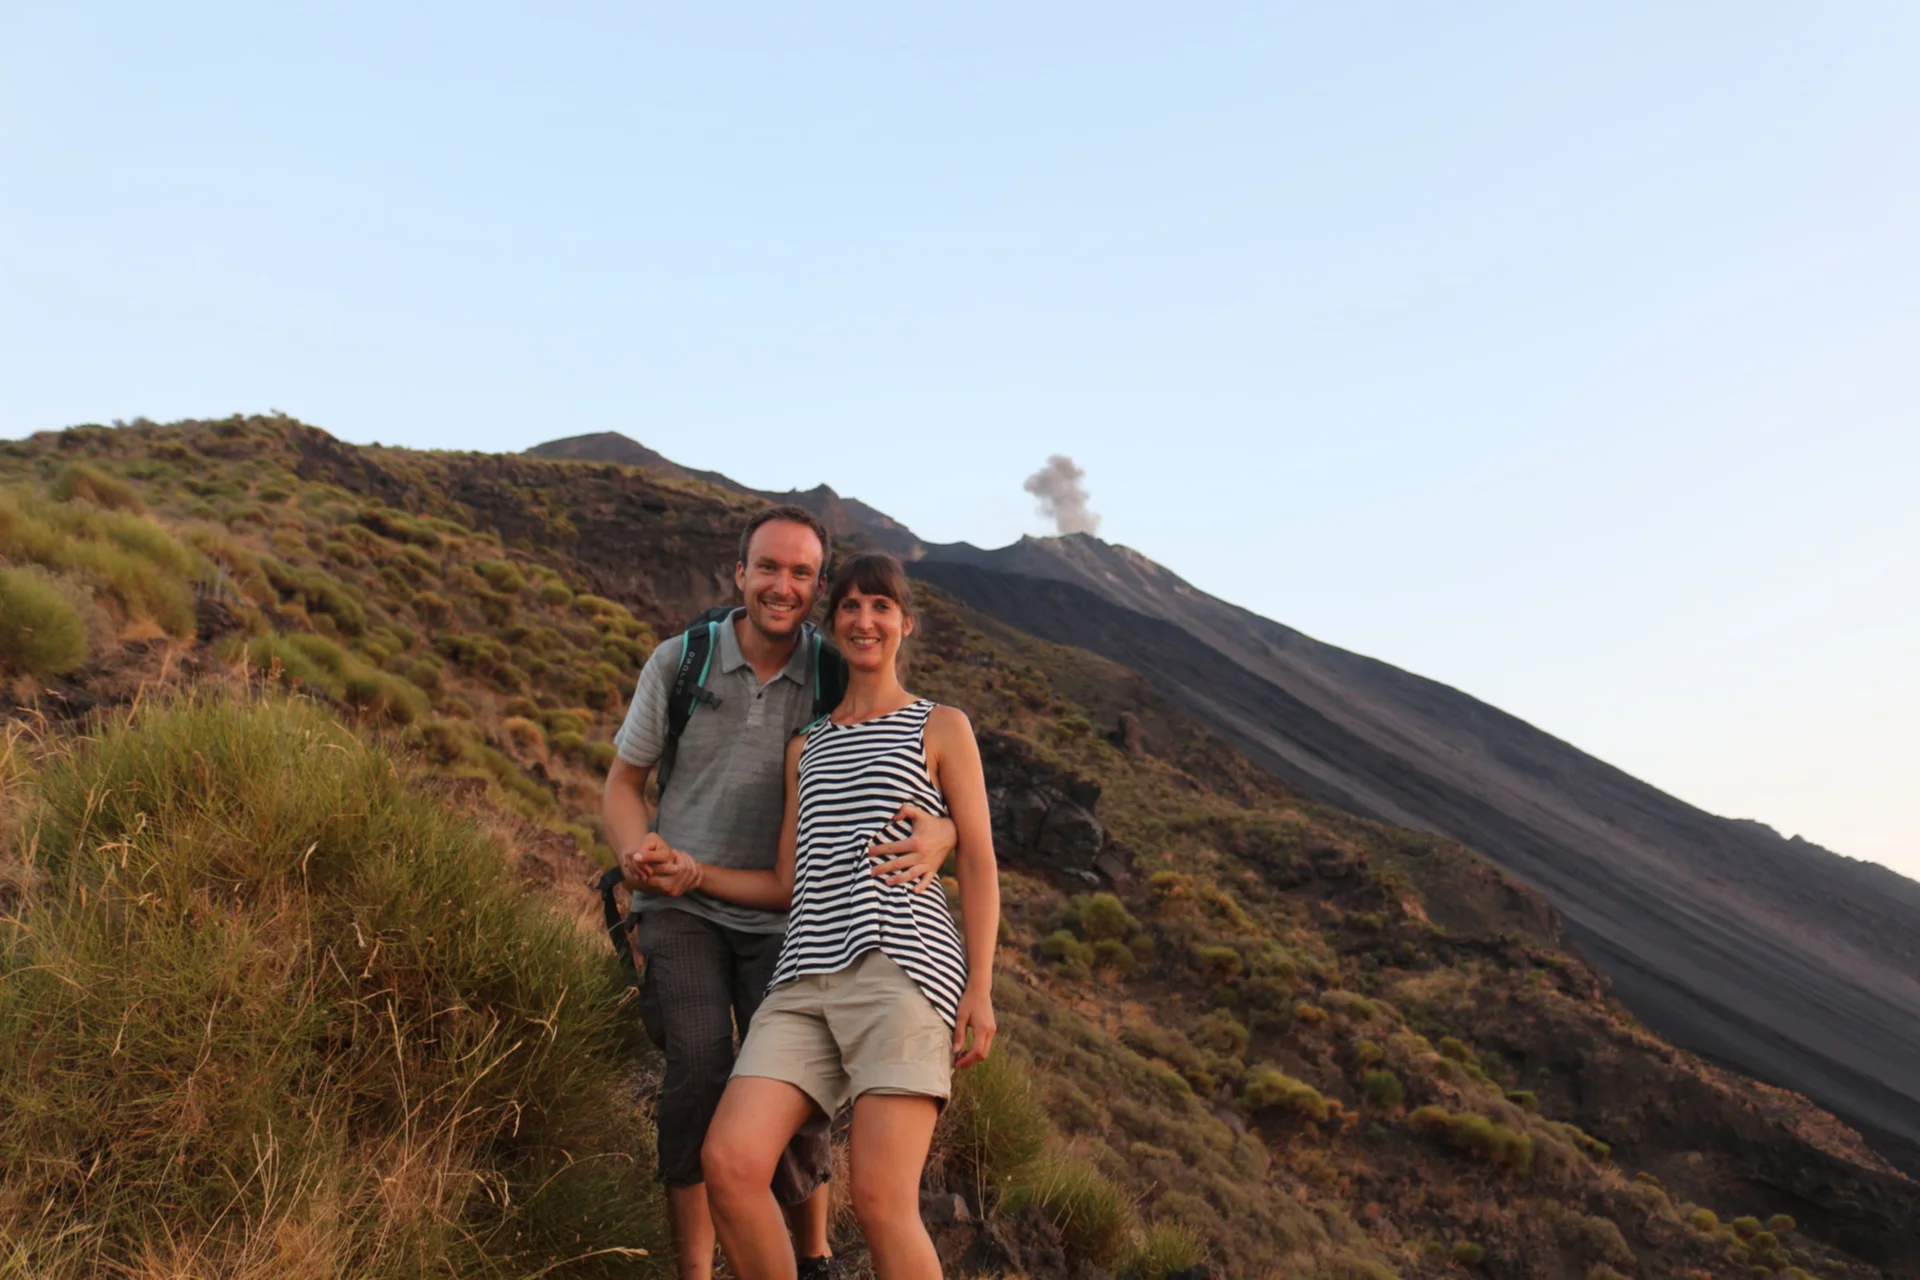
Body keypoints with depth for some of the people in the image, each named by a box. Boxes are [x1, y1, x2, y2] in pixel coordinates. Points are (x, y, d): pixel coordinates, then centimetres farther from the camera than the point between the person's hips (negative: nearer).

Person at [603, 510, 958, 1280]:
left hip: (782, 917, 0)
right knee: (698, 1076, -18)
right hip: (683, 907, 0)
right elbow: (623, 784, 6)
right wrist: (642, 856, -16)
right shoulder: (682, 660, -4)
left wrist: (940, 833, -31)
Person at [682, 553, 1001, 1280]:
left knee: (881, 1204, -16)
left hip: (902, 967, -4)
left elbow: (977, 864, 6)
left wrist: (980, 988, -6)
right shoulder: (805, 749, 26)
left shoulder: (942, 728, 14)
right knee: (729, 1164, -15)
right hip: (807, 979, 5)